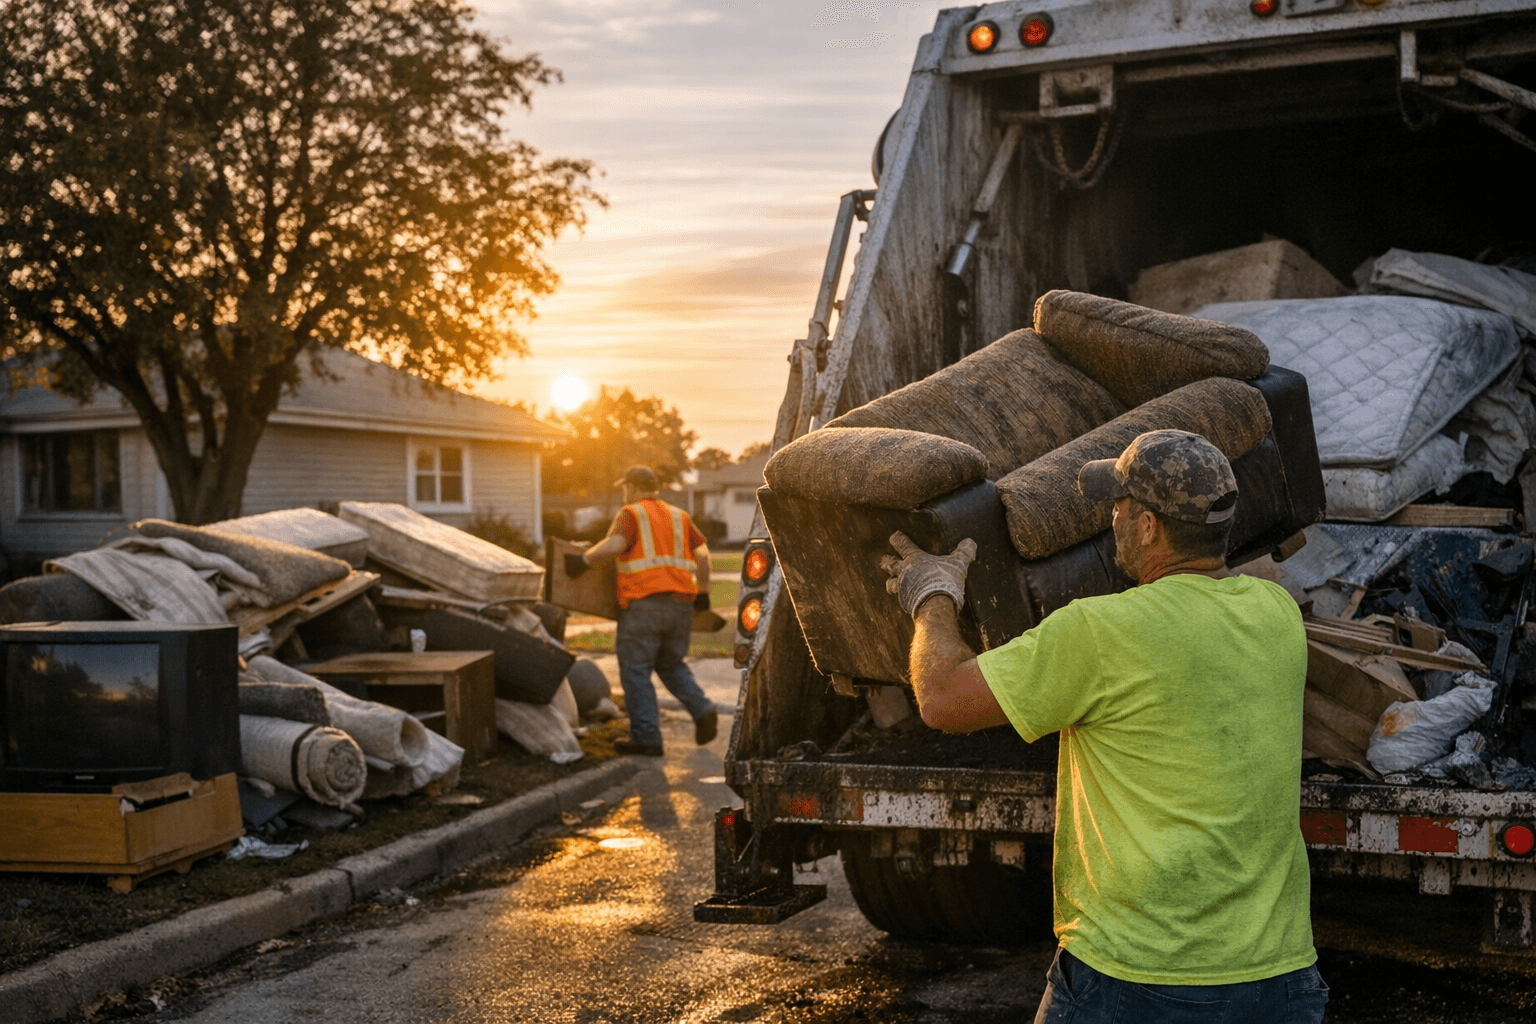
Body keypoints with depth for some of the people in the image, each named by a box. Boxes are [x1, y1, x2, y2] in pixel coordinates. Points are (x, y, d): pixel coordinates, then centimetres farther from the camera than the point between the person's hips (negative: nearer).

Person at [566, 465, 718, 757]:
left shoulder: (631, 514, 0)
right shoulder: (678, 516, 18)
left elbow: (614, 545, -18)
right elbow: (703, 554, 13)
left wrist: (585, 560, -6)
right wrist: (703, 591, 20)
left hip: (644, 602, -6)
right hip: (680, 604, 6)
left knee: (635, 671, 2)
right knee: (671, 665, 22)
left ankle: (647, 739, 0)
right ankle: (702, 710, 3)